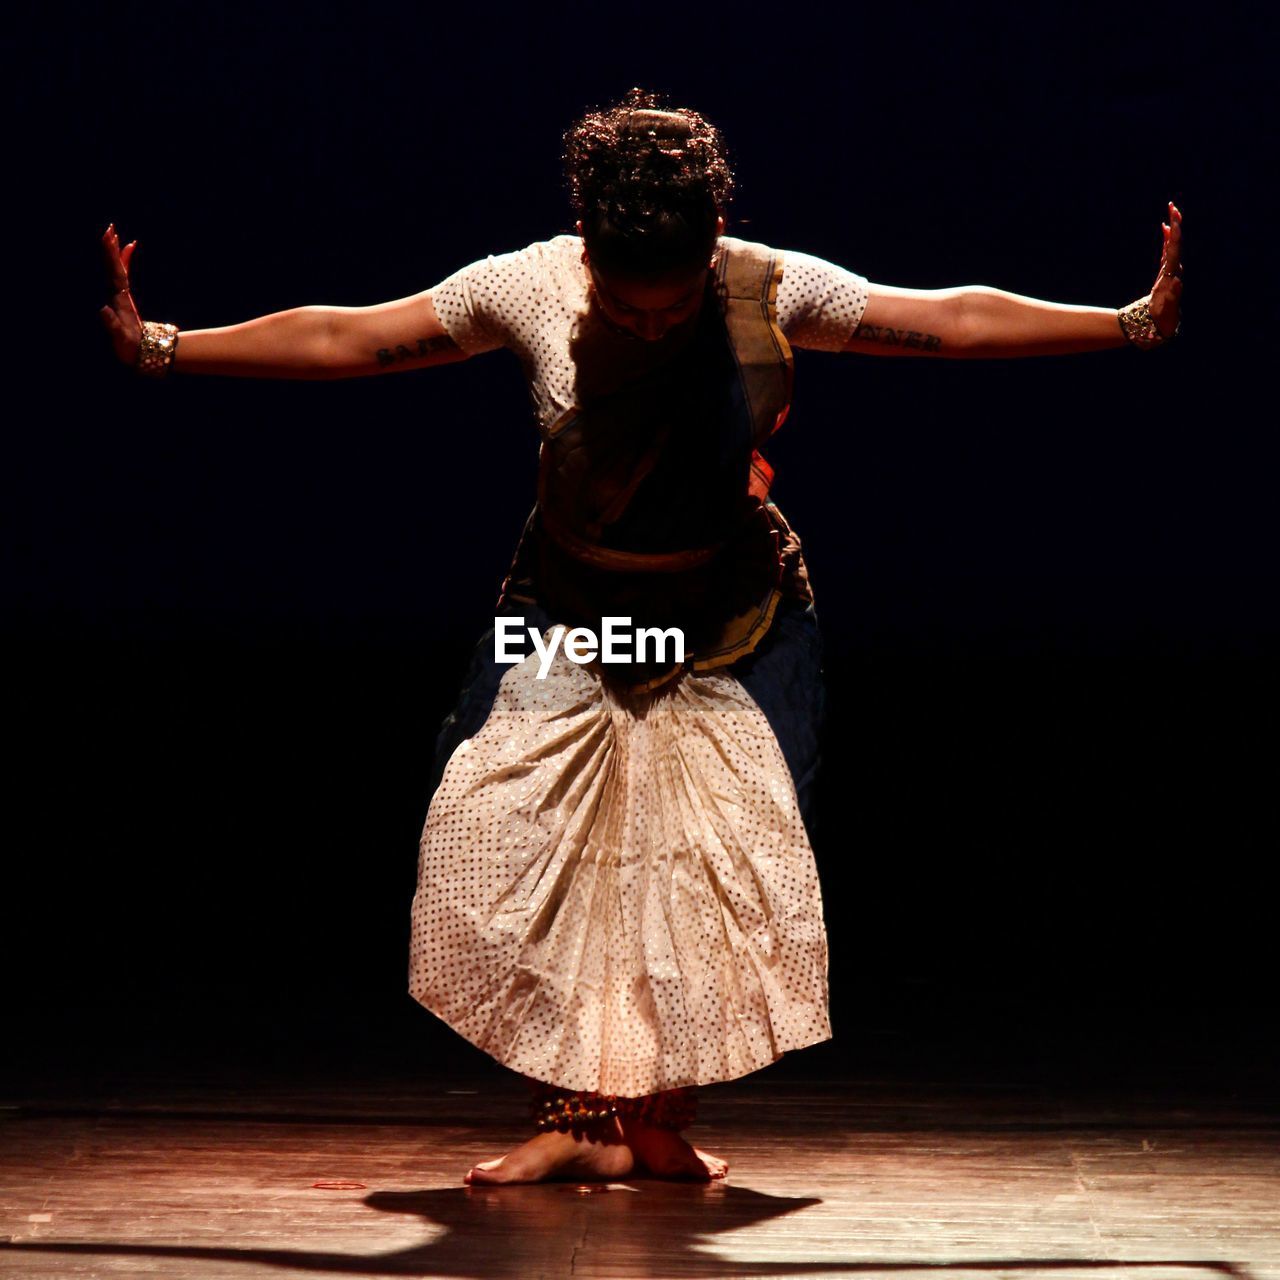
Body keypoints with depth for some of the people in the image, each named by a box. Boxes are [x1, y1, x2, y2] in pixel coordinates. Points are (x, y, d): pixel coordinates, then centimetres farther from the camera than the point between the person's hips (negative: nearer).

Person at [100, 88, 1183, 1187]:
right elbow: (341, 339, -8)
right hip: (569, 616, 1)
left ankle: (667, 1123, 7)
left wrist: (1135, 322, -14)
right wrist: (160, 347, -10)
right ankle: (574, 1121, -3)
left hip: (732, 625, 0)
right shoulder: (528, 288, -14)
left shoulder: (774, 292, -14)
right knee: (506, 848, -13)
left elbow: (952, 321, -10)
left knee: (724, 866, -10)